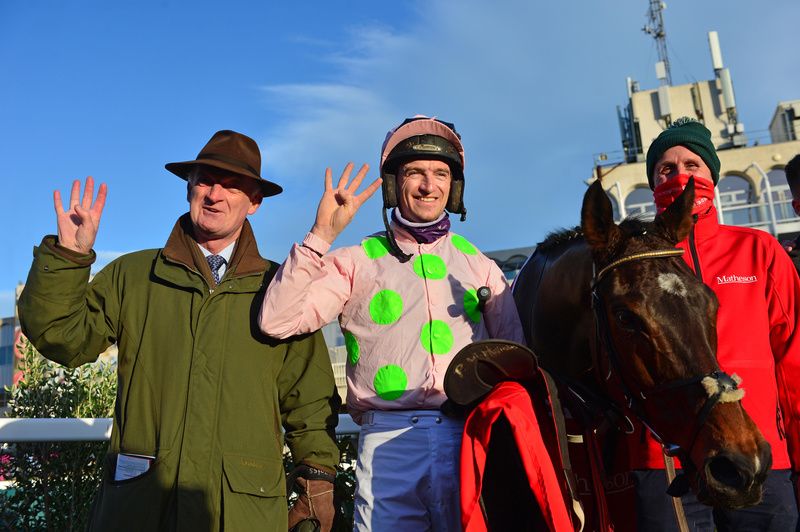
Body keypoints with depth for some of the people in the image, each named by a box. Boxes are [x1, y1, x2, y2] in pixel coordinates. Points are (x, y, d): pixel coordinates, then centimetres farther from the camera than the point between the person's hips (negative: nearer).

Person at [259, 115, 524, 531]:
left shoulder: (479, 265, 13)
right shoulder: (358, 262, 6)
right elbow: (277, 321, -6)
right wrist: (321, 236, -10)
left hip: (472, 437, 2)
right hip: (389, 441, -2)